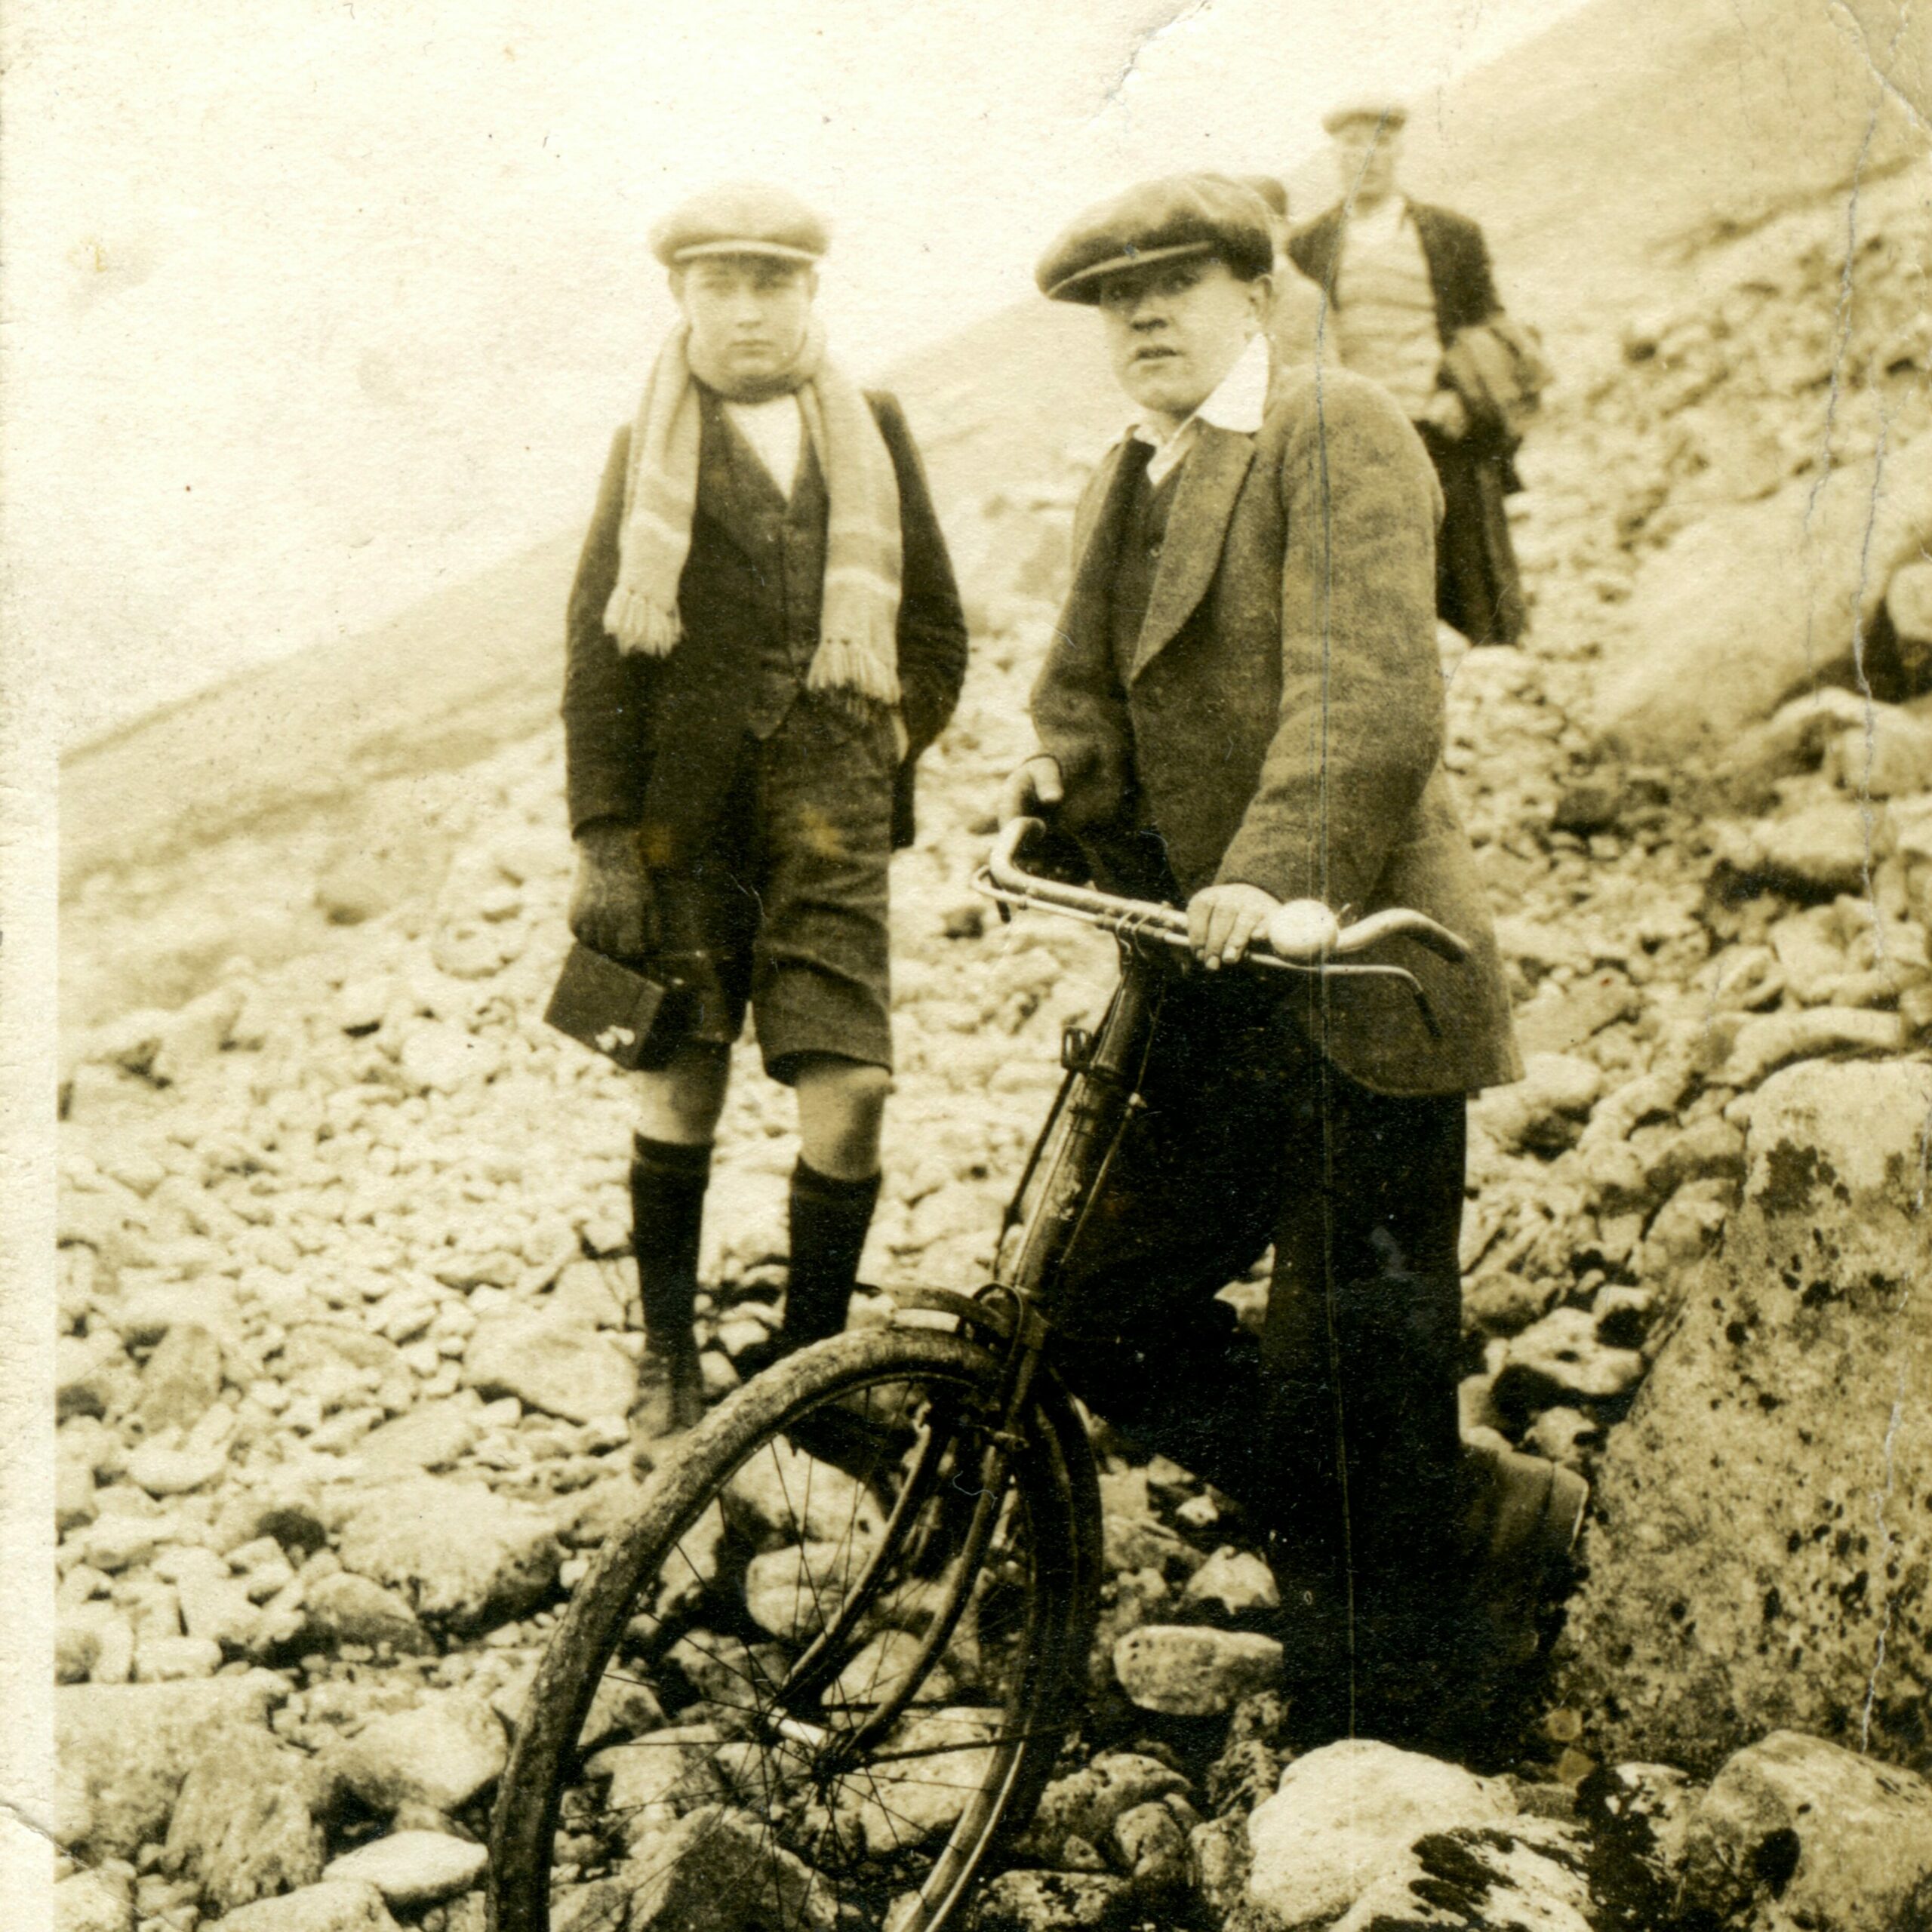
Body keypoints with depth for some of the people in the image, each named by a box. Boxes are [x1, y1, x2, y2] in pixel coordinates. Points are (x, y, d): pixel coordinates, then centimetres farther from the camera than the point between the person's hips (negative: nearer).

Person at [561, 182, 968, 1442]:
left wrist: (879, 774, 10)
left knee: (849, 1091, -8)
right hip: (687, 816, 0)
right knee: (682, 1082, 6)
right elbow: (599, 653, 1)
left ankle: (810, 1361, 9)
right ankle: (669, 1354, 24)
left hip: (829, 820, 1)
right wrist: (603, 838, -6)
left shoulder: (872, 436, 10)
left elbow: (935, 631, 17)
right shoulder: (650, 450, 6)